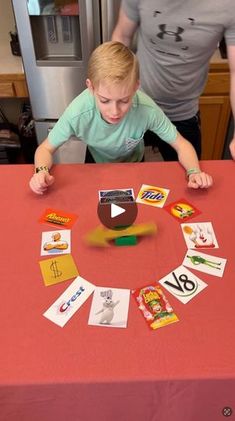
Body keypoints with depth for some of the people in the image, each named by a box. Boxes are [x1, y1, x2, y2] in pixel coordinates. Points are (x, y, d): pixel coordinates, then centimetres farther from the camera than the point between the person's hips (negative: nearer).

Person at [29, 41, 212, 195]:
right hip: (97, 166, 1)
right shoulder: (78, 113, -38)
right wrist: (42, 171, -44)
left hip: (134, 165, 0)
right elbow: (46, 148, -22)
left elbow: (181, 144, -23)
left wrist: (194, 172, -42)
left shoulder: (147, 110, -37)